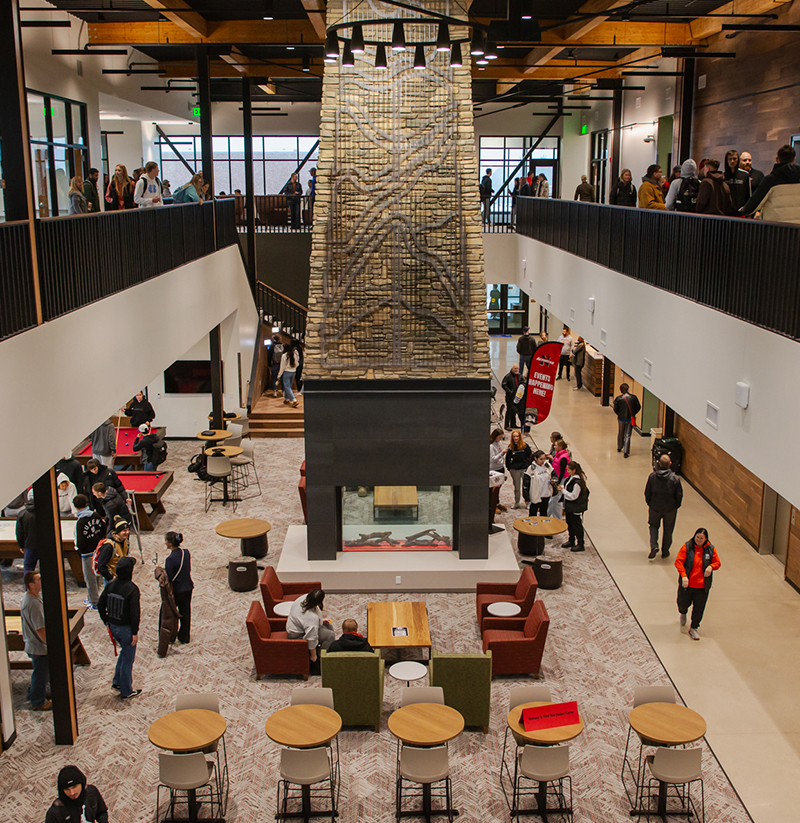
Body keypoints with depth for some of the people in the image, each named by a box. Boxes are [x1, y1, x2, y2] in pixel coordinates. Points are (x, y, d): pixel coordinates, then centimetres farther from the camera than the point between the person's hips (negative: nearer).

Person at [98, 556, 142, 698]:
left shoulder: (111, 585, -2)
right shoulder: (132, 588, -22)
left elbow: (100, 604, 5)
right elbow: (134, 613, -22)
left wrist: (107, 621, 15)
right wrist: (135, 632, -14)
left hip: (113, 626, 7)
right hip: (126, 628, -7)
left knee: (125, 651, 28)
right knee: (128, 659, 8)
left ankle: (117, 682, 34)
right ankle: (126, 691, 19)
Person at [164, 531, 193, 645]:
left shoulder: (170, 559, -25)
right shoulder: (186, 552, -5)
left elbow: (169, 579, -20)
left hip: (176, 590, -6)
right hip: (188, 588, 6)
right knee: (185, 613, 18)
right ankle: (185, 637, 31)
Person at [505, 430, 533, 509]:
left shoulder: (525, 446, -4)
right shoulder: (510, 447, -1)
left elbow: (530, 456, 3)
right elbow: (508, 459, 5)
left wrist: (528, 465, -1)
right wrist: (509, 468, -1)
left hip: (524, 469, -1)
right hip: (514, 469, 1)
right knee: (517, 487, 10)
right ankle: (516, 502, 19)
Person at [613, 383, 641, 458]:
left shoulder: (618, 398, -12)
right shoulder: (633, 397, -8)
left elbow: (615, 409, -8)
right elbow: (638, 407, -1)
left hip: (621, 419, 0)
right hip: (630, 419, 0)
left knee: (620, 434, 20)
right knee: (627, 435, 4)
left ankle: (619, 447, 38)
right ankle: (626, 452, -2)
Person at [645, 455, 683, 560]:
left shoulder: (652, 476, -15)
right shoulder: (675, 478, -17)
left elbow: (647, 492, -4)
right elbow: (679, 495, -8)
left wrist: (649, 503, 12)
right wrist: (676, 506, 9)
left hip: (655, 507, 0)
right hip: (670, 508, 0)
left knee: (653, 526, 22)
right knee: (668, 529, 19)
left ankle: (654, 546, 3)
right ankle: (665, 551, 28)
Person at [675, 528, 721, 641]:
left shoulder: (711, 549, 0)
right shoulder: (687, 547, -8)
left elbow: (717, 563, 10)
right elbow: (678, 562, -12)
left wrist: (711, 566, -14)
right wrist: (683, 575, -24)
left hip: (702, 586, 1)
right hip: (687, 584, -1)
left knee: (699, 608, 3)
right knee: (683, 603, 12)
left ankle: (693, 628, 22)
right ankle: (683, 613, 49)